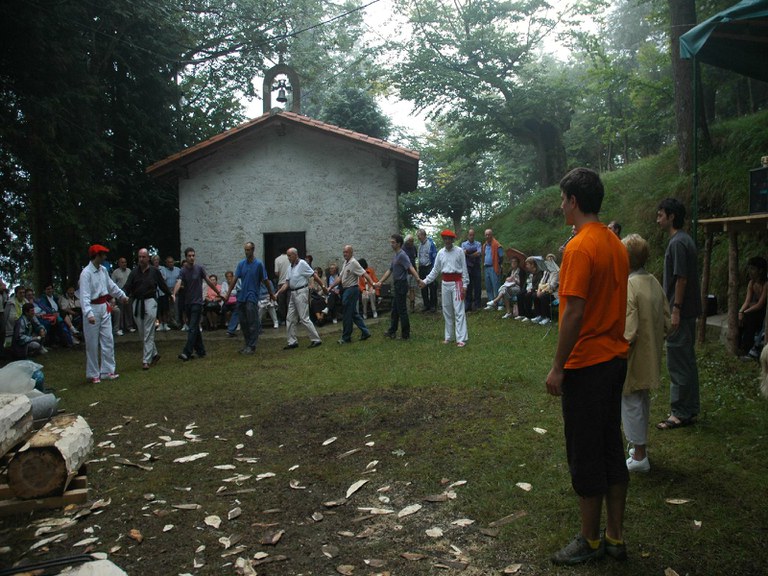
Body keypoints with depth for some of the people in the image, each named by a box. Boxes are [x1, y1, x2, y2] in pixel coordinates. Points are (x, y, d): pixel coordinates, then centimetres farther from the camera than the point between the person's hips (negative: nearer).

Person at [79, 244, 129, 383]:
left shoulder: (103, 270, 6)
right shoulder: (86, 273, -17)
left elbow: (111, 285, 22)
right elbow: (84, 295, -25)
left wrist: (122, 295, 33)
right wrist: (89, 313, -35)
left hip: (105, 308, 7)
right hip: (93, 309, -7)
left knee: (108, 340, 8)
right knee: (92, 343, 3)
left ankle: (107, 370, 16)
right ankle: (93, 374, 14)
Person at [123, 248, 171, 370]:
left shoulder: (155, 271, 0)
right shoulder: (134, 272, 5)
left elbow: (163, 286, 9)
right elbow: (127, 286, -5)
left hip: (150, 302, -4)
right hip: (137, 303, 4)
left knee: (148, 333, -5)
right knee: (142, 333, 11)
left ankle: (146, 360, -2)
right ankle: (154, 354, 27)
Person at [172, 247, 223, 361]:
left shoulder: (199, 268, -4)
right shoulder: (183, 271, 0)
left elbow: (209, 282, 4)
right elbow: (178, 283, -17)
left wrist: (219, 293, 8)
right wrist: (174, 294, -36)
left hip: (197, 302, -4)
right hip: (187, 303, 4)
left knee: (192, 328, -9)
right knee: (195, 328, 12)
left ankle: (187, 353, -14)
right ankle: (200, 351, 22)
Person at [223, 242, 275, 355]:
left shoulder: (259, 264, -5)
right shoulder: (241, 264, 7)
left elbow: (265, 280, 1)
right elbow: (235, 279, 6)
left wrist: (271, 293, 7)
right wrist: (228, 293, 1)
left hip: (252, 297, -5)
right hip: (241, 297, 5)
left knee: (252, 323, -5)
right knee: (243, 323, 10)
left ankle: (252, 346, 0)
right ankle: (247, 344, 21)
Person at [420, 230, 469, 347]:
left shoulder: (459, 251, -5)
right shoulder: (441, 252, 6)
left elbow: (464, 269, -4)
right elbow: (435, 270, 10)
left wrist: (465, 285, -7)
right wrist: (425, 281, 5)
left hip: (457, 282, -5)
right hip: (445, 283, 5)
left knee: (458, 310, -7)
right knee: (447, 310, 10)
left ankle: (461, 338, -7)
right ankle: (449, 336, 21)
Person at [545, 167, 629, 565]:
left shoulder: (580, 247, -18)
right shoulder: (616, 244, 9)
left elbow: (574, 313, -22)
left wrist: (557, 367, -16)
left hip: (586, 365, -9)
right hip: (615, 360, 9)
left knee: (585, 456, 4)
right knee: (611, 449, 15)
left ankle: (590, 541, 18)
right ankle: (616, 537, 26)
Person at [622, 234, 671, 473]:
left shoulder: (627, 287, -23)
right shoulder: (654, 283, 1)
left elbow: (628, 333, -26)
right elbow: (666, 321, 9)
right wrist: (654, 341, 18)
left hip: (633, 359, -8)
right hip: (650, 356, 8)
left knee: (631, 403, 4)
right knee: (642, 400, 21)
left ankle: (639, 456, 13)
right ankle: (639, 445, 35)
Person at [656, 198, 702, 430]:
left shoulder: (678, 243, -16)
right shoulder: (684, 240, 14)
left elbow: (681, 279, -20)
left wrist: (675, 311, -20)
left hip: (681, 312, -10)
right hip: (687, 311, 10)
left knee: (678, 363, -4)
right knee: (686, 361, 14)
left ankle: (680, 413, 2)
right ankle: (689, 409, 22)